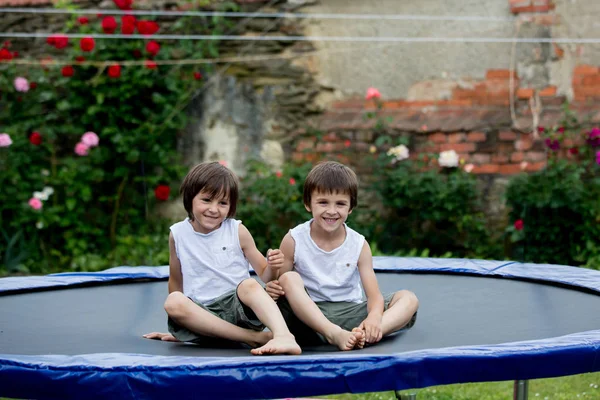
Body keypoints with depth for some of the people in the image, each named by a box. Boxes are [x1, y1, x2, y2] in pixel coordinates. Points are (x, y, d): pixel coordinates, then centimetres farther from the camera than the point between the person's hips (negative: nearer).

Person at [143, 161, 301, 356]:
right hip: (202, 314, 1)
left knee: (249, 285, -32)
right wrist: (177, 328, 17)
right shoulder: (178, 234, 4)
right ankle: (256, 337, -33)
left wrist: (272, 267, -17)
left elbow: (264, 275, 7)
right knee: (173, 302, -31)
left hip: (239, 307, -1)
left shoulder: (237, 231, 1)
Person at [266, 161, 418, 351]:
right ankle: (335, 334, -41)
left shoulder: (359, 245, 0)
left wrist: (374, 317, -30)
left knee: (408, 299, -14)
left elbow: (374, 296, -5)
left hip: (349, 313, 2)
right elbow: (279, 282, 0)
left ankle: (364, 335, -43)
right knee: (289, 279, -28)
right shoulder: (294, 240, -4)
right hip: (309, 318, -2)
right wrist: (272, 289, -26)